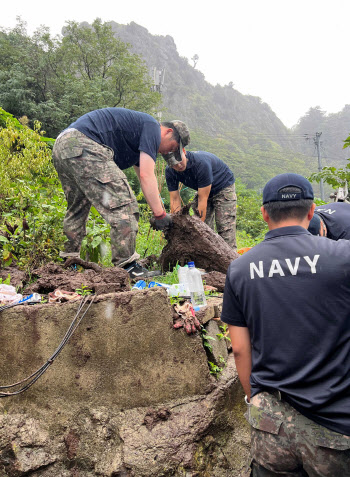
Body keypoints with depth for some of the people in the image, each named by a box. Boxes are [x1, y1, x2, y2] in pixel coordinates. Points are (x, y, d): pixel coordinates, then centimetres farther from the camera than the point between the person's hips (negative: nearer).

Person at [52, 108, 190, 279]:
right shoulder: (152, 127, 1)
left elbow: (143, 178, 30)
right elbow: (146, 176, -9)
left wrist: (160, 214, 27)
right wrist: (159, 214, -6)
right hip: (83, 146, -11)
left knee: (76, 209, 22)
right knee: (122, 204, -10)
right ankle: (127, 266, -9)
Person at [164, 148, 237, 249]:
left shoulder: (201, 163, -37)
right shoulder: (170, 172, -19)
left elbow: (202, 200, -34)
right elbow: (175, 200, -17)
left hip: (223, 187, -5)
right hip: (202, 190, 6)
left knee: (225, 229, -16)